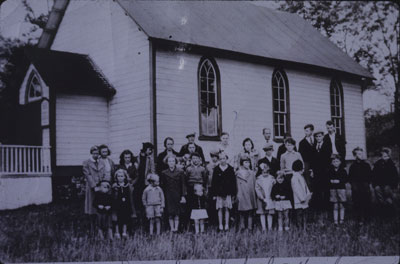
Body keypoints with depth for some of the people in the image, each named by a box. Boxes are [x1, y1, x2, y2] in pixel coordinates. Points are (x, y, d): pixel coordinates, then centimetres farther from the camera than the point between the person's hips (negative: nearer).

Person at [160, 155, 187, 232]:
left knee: (177, 213, -3)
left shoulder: (180, 172, 3)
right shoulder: (164, 173, 6)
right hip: (168, 196, 1)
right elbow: (162, 185, 7)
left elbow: (183, 185, 2)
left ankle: (176, 228, -1)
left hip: (177, 195, -1)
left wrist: (183, 196, -5)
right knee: (170, 213, -3)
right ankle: (172, 228, 2)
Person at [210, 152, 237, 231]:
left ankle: (227, 225, 7)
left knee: (227, 209, 1)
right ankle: (220, 225, 6)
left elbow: (233, 182, 6)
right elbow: (213, 182, 4)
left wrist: (233, 194, 3)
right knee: (220, 209, 0)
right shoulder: (216, 169, 4)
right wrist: (214, 194, -1)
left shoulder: (230, 169, 4)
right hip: (219, 192, 0)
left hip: (228, 192, 0)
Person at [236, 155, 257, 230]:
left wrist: (253, 193, 4)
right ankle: (242, 227, 9)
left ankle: (250, 226, 4)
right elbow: (238, 185, 3)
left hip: (250, 195, 2)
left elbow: (254, 185, 12)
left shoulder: (252, 173, 10)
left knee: (250, 213, 0)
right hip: (242, 195, -2)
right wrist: (238, 195, -4)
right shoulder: (238, 173, 4)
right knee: (242, 212, 0)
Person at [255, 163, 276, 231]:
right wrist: (262, 198, -11)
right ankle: (263, 228, 2)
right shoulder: (258, 179, 3)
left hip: (270, 199, 0)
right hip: (261, 199, 0)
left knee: (270, 213, 0)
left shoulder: (272, 178, 6)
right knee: (262, 213, -1)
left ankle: (270, 227, 3)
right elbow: (257, 188, -2)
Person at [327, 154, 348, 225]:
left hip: (341, 189, -1)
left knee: (341, 206, 3)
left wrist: (339, 181, -16)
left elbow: (346, 180, -5)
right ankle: (335, 220, 4)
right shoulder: (330, 171, 6)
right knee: (335, 206, 2)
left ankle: (341, 219, 13)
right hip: (333, 189, 1)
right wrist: (331, 181, -12)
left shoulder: (343, 171, 1)